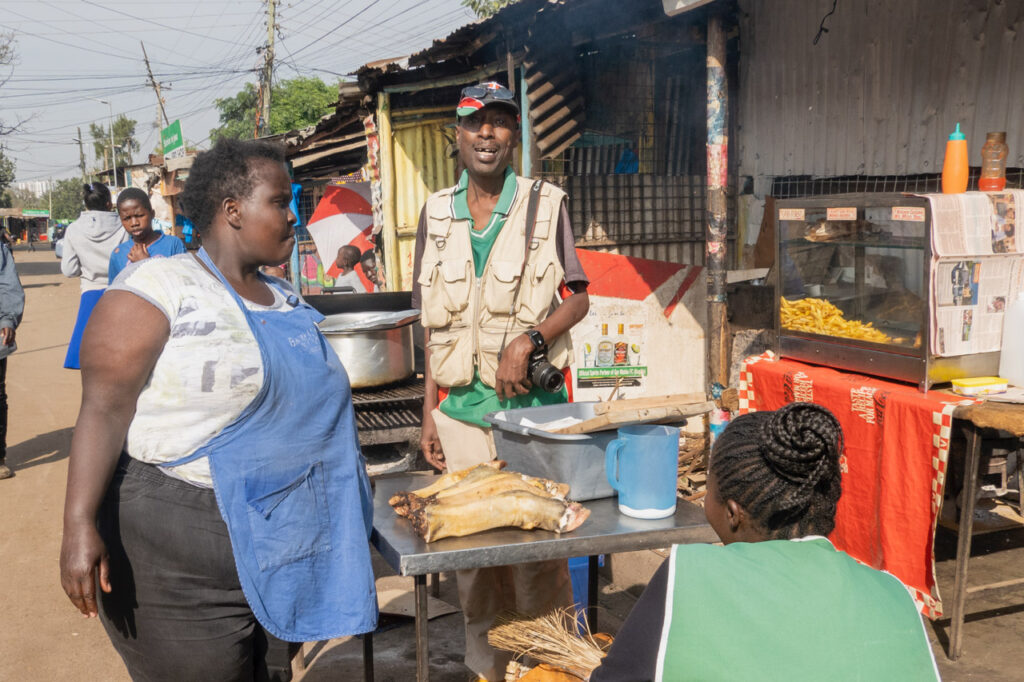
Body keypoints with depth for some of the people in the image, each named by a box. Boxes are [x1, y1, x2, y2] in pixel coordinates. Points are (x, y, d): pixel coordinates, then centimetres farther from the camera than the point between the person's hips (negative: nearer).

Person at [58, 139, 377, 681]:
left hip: (280, 549, 8)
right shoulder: (157, 289, -13)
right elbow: (103, 408, -18)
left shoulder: (285, 299, 12)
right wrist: (79, 525, -27)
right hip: (181, 567, -7)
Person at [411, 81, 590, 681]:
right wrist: (430, 413, 8)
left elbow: (578, 300, 2)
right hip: (461, 407, 3)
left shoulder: (547, 205, 0)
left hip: (532, 404, -3)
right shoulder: (437, 213, 9)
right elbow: (436, 326, 11)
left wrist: (527, 339, -16)